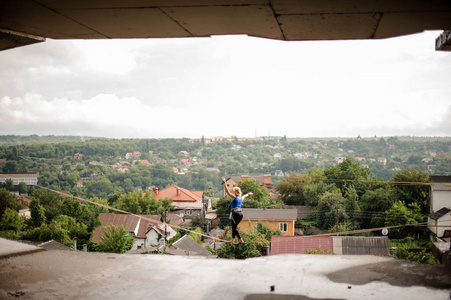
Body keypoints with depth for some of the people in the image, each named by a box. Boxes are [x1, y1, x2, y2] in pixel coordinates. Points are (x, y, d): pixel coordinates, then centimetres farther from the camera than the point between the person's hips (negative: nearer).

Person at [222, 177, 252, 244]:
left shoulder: (234, 197, -7)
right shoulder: (241, 198, 12)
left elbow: (227, 191, -14)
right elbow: (245, 196, 37)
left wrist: (224, 183, -16)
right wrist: (248, 194, 59)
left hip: (235, 213, -7)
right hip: (240, 213, 7)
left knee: (235, 228, 1)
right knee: (234, 226, 19)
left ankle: (241, 240, -3)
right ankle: (233, 240, 21)